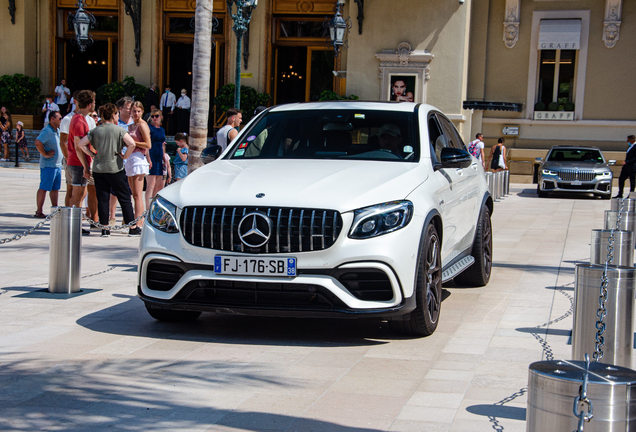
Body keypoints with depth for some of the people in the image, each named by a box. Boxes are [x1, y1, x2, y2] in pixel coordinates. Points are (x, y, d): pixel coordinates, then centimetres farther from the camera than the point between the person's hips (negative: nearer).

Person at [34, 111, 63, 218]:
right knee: (44, 188, -6)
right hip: (48, 165, -9)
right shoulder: (47, 131, -15)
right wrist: (45, 154, -19)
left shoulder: (57, 131, 14)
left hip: (57, 164, 9)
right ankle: (38, 212, -3)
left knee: (55, 188, 12)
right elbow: (38, 143, -28)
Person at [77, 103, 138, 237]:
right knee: (124, 198, 4)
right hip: (115, 168, -3)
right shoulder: (119, 130, -6)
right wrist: (125, 156, -5)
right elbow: (132, 144, -19)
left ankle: (104, 228, 4)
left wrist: (93, 155, 5)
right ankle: (132, 228, 6)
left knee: (102, 198, 6)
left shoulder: (95, 131, 5)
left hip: (98, 169, 3)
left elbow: (81, 144, 2)